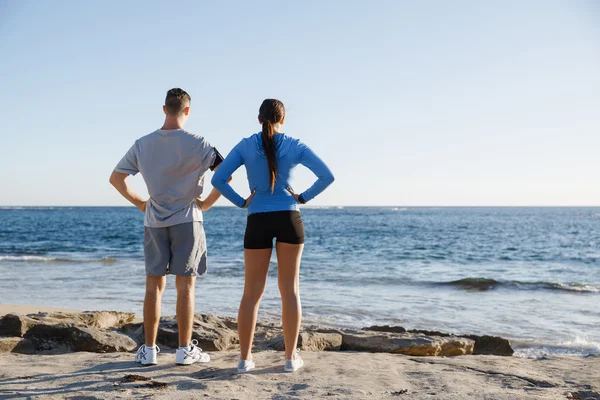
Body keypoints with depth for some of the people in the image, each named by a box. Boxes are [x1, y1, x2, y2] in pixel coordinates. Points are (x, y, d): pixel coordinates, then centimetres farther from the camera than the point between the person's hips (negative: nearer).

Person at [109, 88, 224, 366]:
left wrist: (139, 203, 15)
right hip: (187, 220, -3)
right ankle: (185, 350, 5)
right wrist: (207, 203, -1)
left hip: (154, 221, 3)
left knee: (154, 285, 8)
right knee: (185, 285, 1)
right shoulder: (196, 144, -8)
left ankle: (149, 349, 12)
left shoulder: (142, 145, 3)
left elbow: (115, 178, 9)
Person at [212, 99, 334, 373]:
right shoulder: (295, 146, 1)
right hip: (289, 218, 0)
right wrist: (303, 198, 3)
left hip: (258, 222, 0)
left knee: (252, 292, 7)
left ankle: (245, 358, 7)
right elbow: (327, 176, -4)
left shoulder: (246, 146, 1)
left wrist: (241, 202, 2)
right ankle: (291, 357, 9)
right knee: (290, 289, 6)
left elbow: (218, 179, -6)